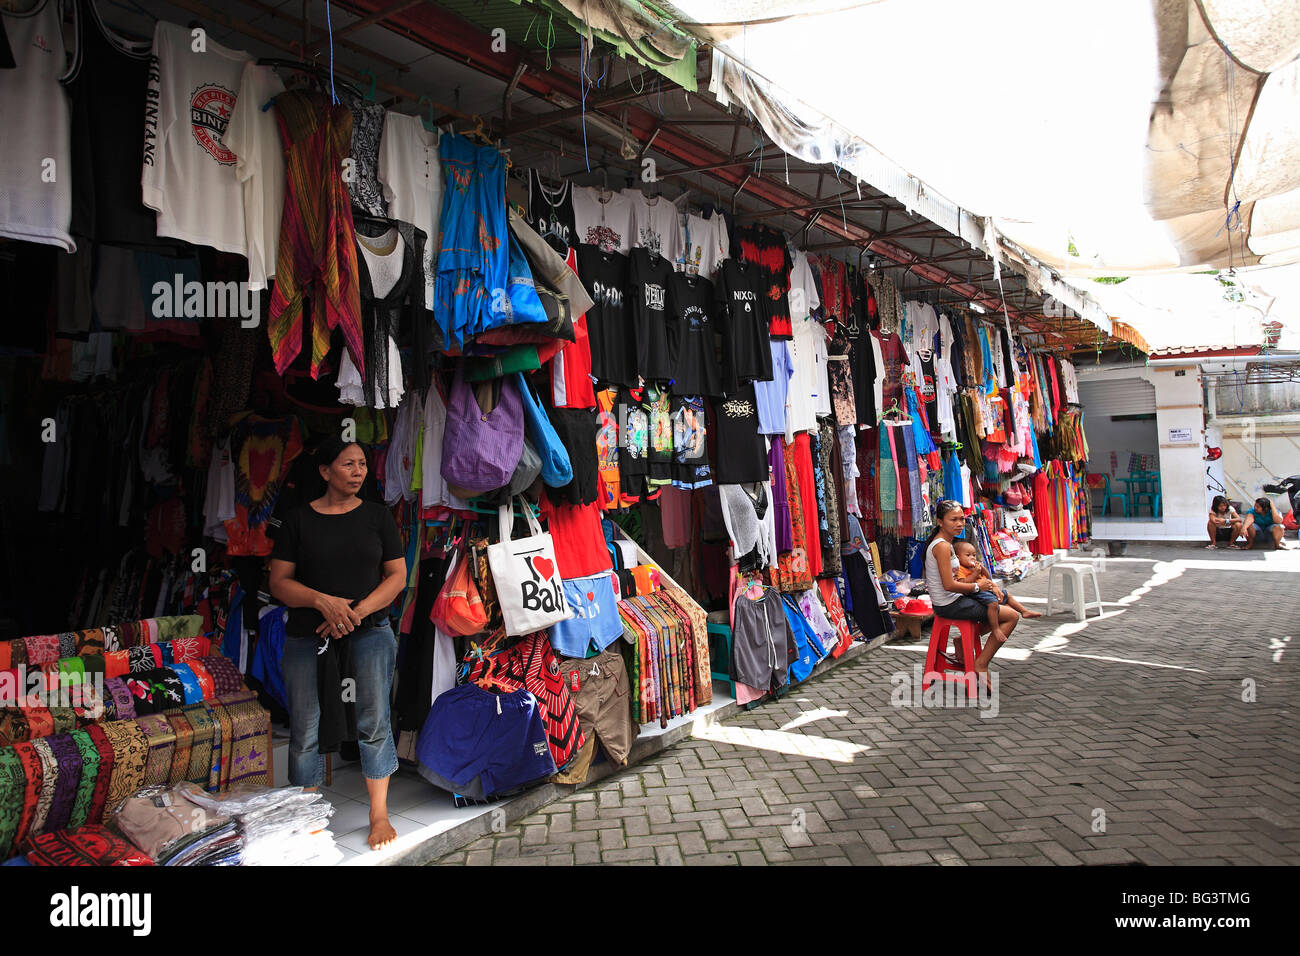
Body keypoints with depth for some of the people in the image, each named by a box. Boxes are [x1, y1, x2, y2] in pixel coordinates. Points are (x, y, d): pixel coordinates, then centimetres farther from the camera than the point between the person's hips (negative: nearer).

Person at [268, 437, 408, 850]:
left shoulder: (377, 515, 6)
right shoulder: (297, 520, 4)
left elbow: (397, 576, 4)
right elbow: (279, 583, 1)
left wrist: (359, 611, -10)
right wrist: (323, 601, -16)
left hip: (369, 630, 0)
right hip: (307, 635, 0)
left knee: (374, 720, -4)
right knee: (305, 730, 5)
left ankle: (379, 814, 10)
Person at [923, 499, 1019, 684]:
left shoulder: (944, 542, 10)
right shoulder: (942, 546, -21)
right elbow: (949, 585, -24)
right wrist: (977, 586, -10)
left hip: (949, 601, 10)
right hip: (950, 605, -10)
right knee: (1012, 616, -3)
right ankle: (982, 663, 1)